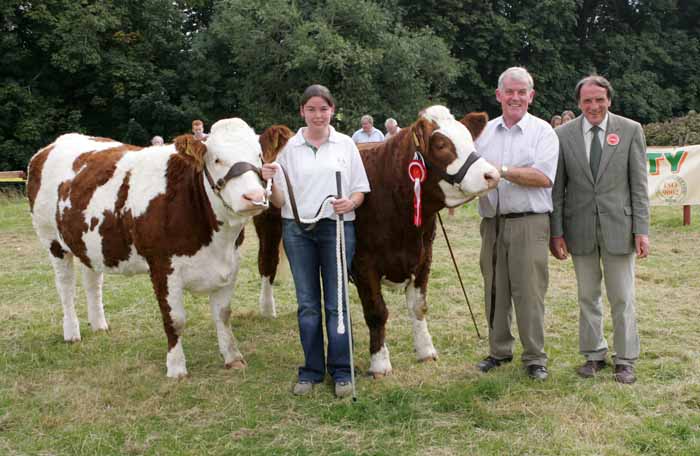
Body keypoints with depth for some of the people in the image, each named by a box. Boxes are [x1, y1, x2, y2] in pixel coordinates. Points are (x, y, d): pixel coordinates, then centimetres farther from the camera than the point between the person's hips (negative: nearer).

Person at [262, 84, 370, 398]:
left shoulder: (346, 145, 4)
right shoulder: (289, 148, 5)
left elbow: (361, 190, 6)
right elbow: (280, 201, 4)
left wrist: (351, 202, -15)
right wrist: (270, 182, -16)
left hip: (338, 228, -1)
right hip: (297, 230, 1)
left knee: (336, 303, 2)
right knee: (307, 303, 8)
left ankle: (341, 372, 13)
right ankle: (311, 371, 19)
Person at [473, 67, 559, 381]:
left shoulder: (542, 131, 1)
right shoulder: (484, 132, 14)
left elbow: (544, 177, -12)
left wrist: (502, 172, -16)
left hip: (529, 223, -4)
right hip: (492, 222, 5)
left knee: (529, 292, -3)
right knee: (494, 291, 10)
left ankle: (535, 358, 7)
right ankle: (499, 351, 22)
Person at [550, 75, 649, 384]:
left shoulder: (630, 130, 0)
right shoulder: (563, 135, 2)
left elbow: (639, 185, -1)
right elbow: (557, 188, 3)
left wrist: (641, 229, -6)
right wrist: (556, 232, -1)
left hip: (618, 226, -1)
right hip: (580, 228, 1)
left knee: (622, 298, 5)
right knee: (587, 297, 11)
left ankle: (625, 360, 16)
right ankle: (594, 355, 24)